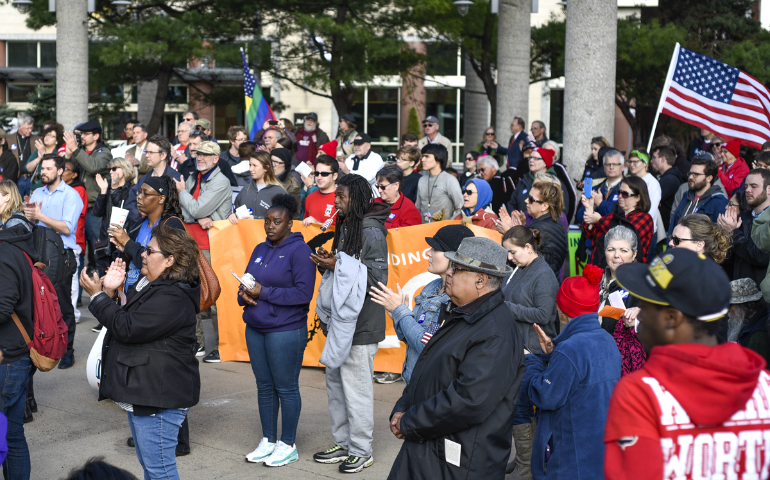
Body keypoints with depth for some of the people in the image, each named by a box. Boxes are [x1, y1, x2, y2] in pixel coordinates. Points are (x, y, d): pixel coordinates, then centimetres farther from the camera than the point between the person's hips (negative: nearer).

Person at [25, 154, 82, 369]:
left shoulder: (71, 195, -6)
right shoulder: (38, 193, 13)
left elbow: (66, 228, -15)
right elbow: (30, 222, 9)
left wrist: (40, 216, -16)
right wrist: (30, 216, -13)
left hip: (61, 256, -5)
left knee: (63, 305, 0)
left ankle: (67, 351, 8)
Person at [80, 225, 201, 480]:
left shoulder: (171, 297, -21)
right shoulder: (149, 286, 13)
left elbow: (127, 328, -24)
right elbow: (123, 321, 19)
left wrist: (98, 296, -13)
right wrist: (110, 292, 5)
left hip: (159, 397, -11)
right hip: (142, 394, 11)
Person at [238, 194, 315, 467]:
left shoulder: (299, 250, -10)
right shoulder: (260, 249, 13)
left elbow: (303, 293, -18)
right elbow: (247, 283, 19)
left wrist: (264, 292, -17)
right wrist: (244, 294, -5)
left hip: (286, 331, -7)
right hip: (255, 329, 7)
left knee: (286, 388, 1)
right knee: (264, 387, 13)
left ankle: (288, 446, 12)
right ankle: (268, 442, 24)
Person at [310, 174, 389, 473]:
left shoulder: (371, 232, -15)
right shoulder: (344, 227, 13)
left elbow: (377, 277, -21)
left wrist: (337, 266, -22)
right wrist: (328, 263, 1)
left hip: (361, 325, -10)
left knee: (356, 387, -1)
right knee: (336, 383, 16)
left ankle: (361, 450, 12)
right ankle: (343, 443, 29)